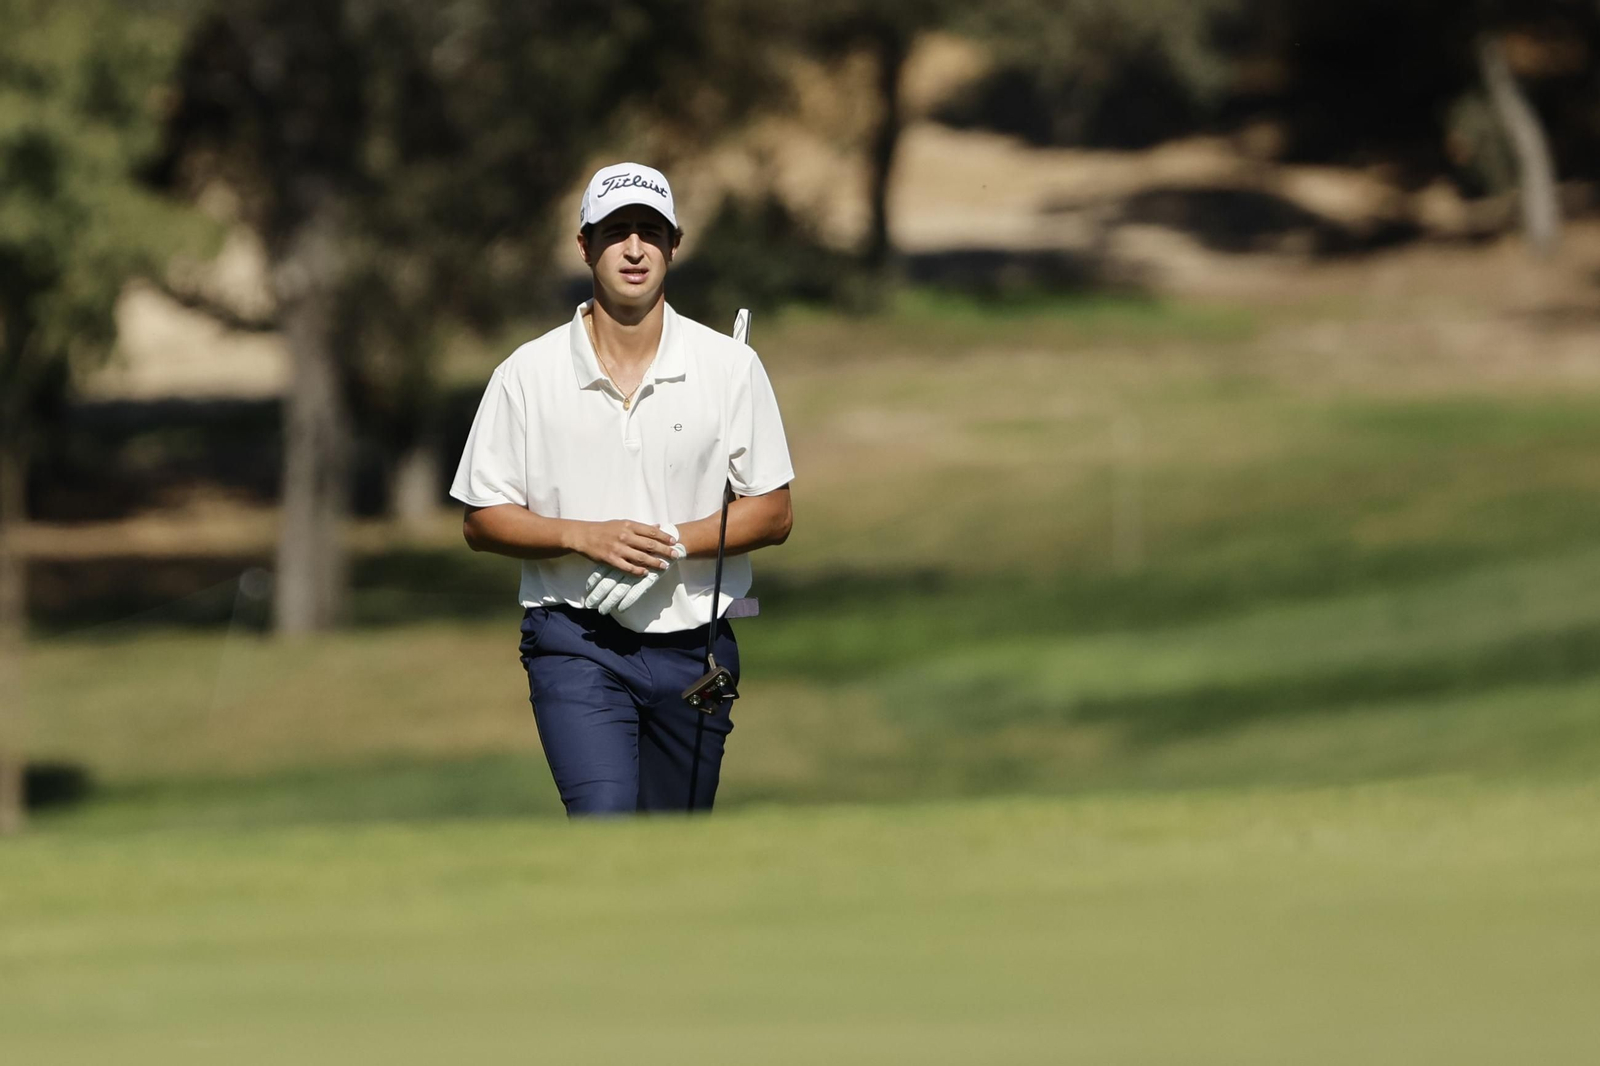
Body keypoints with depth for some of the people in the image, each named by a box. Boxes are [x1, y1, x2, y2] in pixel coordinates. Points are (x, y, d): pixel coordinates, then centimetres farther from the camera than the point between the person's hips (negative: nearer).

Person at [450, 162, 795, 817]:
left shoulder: (730, 366, 2)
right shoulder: (528, 374, 1)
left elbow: (773, 514, 3)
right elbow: (482, 522, 3)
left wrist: (674, 540, -14)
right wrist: (583, 536, -15)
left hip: (694, 646, 2)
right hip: (575, 644, -2)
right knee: (605, 822, -22)